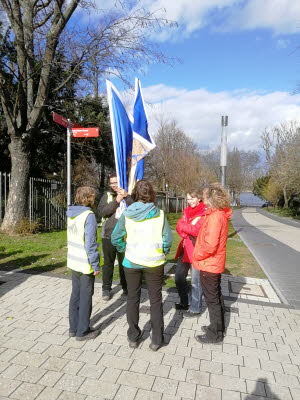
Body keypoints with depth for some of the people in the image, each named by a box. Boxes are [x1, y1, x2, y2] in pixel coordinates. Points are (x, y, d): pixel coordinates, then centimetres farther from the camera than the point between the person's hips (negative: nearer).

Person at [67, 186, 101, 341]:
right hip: (85, 264, -8)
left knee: (75, 295, 18)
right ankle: (82, 331, 19)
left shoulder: (71, 214, 6)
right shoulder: (89, 215, -19)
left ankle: (73, 328, 31)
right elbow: (90, 243, -21)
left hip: (74, 261, 8)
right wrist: (95, 265, -14)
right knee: (85, 297, 6)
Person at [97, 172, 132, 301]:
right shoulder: (107, 195, 4)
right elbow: (101, 212, -9)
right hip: (108, 236, 1)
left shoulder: (128, 196, 2)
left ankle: (126, 287, 28)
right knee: (108, 263, 10)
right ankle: (106, 289, 23)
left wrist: (126, 196, -22)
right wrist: (116, 201, -15)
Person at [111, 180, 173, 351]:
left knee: (133, 299, 17)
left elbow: (115, 238, -3)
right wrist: (162, 252, 6)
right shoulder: (159, 214, -10)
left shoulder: (127, 214, -7)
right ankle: (156, 340, 24)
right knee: (156, 300, 14)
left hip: (131, 262, 1)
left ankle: (133, 337, 30)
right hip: (154, 262, -1)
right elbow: (168, 239, -12)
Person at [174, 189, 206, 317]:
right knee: (179, 277, 17)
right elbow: (179, 227, 3)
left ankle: (195, 309, 20)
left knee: (195, 281, 3)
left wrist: (183, 226, -10)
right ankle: (184, 302, 36)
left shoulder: (204, 213, -12)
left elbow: (197, 230, -23)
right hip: (185, 249, 8)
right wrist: (188, 233, -15)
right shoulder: (187, 211, 12)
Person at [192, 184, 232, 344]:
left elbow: (210, 245, -30)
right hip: (215, 263, 9)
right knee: (216, 296, 22)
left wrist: (197, 255, -15)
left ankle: (215, 335, 21)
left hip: (209, 264, -9)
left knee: (212, 299, 5)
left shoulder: (215, 217, -24)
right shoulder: (220, 214, 6)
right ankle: (218, 327, 39)